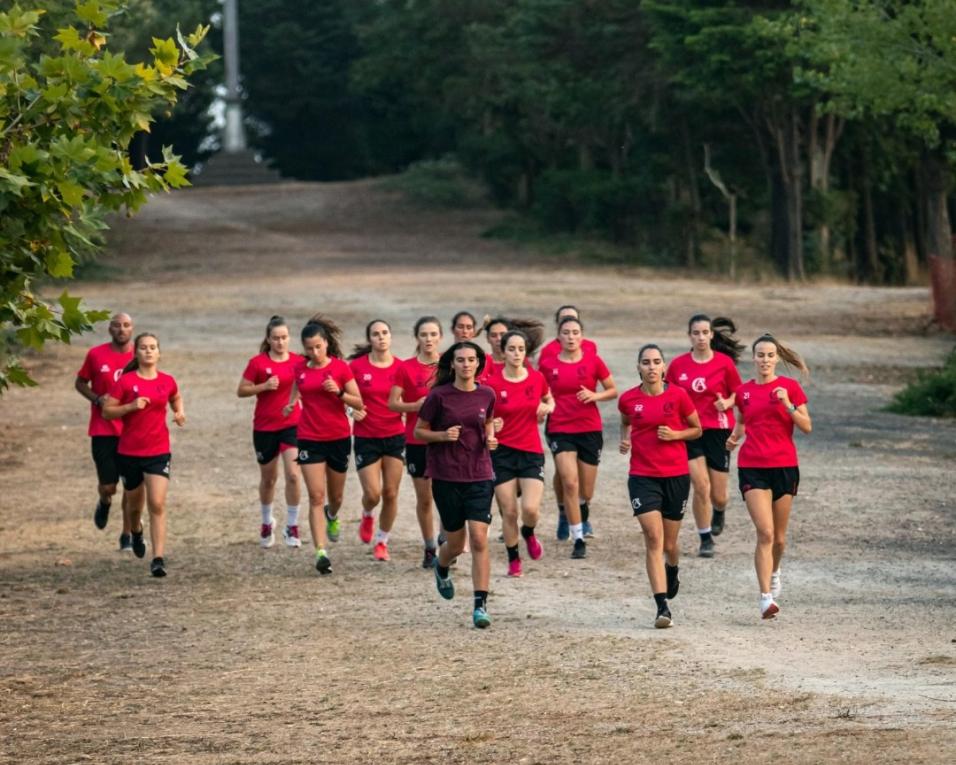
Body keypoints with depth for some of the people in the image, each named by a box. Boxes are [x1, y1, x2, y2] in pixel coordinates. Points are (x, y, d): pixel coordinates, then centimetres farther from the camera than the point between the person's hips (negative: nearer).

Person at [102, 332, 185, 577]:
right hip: (129, 453, 0)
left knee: (157, 504, -13)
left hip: (158, 452, 0)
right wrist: (131, 406, -20)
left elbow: (176, 398, 24)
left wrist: (179, 413, 4)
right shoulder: (125, 381, -6)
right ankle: (136, 532, 51)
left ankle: (158, 559, -15)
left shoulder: (167, 381, 2)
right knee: (136, 503, 16)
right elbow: (107, 411, -6)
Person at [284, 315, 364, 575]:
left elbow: (359, 404, -5)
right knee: (316, 496, -10)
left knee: (335, 495, 16)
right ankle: (321, 552, -14)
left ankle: (332, 516, 53)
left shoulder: (340, 368, -7)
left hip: (338, 438, 0)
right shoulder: (301, 369, 0)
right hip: (309, 439, 0)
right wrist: (290, 405, 0)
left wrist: (339, 392, -21)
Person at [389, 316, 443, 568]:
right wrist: (416, 405, -19)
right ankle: (430, 548, 19)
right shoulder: (406, 368, -1)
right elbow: (392, 403, -3)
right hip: (417, 441, 0)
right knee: (424, 498, 7)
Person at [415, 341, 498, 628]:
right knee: (456, 544, 8)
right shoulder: (439, 396, -7)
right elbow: (419, 431, 1)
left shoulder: (487, 395, 2)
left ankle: (481, 604, -9)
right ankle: (441, 568, 44)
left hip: (480, 475, 1)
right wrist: (443, 435, -17)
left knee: (479, 540, -11)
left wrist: (490, 439, -1)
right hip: (446, 477, -1)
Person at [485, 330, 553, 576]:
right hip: (502, 453, -1)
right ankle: (513, 559, 20)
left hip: (532, 452, 1)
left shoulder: (537, 378, 0)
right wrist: (491, 426, -20)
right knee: (508, 512, 0)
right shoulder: (492, 384, -7)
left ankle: (528, 534, 21)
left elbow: (549, 401, 20)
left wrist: (547, 408, -2)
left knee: (531, 508, -14)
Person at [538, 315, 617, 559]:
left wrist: (594, 395, -13)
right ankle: (578, 539, -9)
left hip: (590, 430, 1)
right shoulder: (547, 365, 1)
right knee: (570, 483, -16)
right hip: (560, 431, -1)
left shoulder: (593, 361, -2)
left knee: (585, 491, 7)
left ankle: (582, 504, 46)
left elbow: (613, 391, 5)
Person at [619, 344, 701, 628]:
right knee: (654, 538, -14)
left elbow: (697, 429, 7)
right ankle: (662, 607, -16)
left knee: (669, 544, 11)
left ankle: (672, 570, 49)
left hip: (676, 476, 0)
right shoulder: (628, 399, -1)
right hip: (642, 476, 0)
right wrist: (624, 439, 2)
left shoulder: (678, 395, -5)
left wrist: (675, 434, -11)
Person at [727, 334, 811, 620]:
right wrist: (734, 437, 2)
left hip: (784, 466, 0)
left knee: (779, 537, 12)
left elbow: (806, 426, -4)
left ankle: (773, 572, 44)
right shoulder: (744, 392, 6)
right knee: (765, 533, -15)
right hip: (752, 468, 0)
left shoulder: (790, 387, 0)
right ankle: (766, 597, -17)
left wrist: (787, 404, -17)